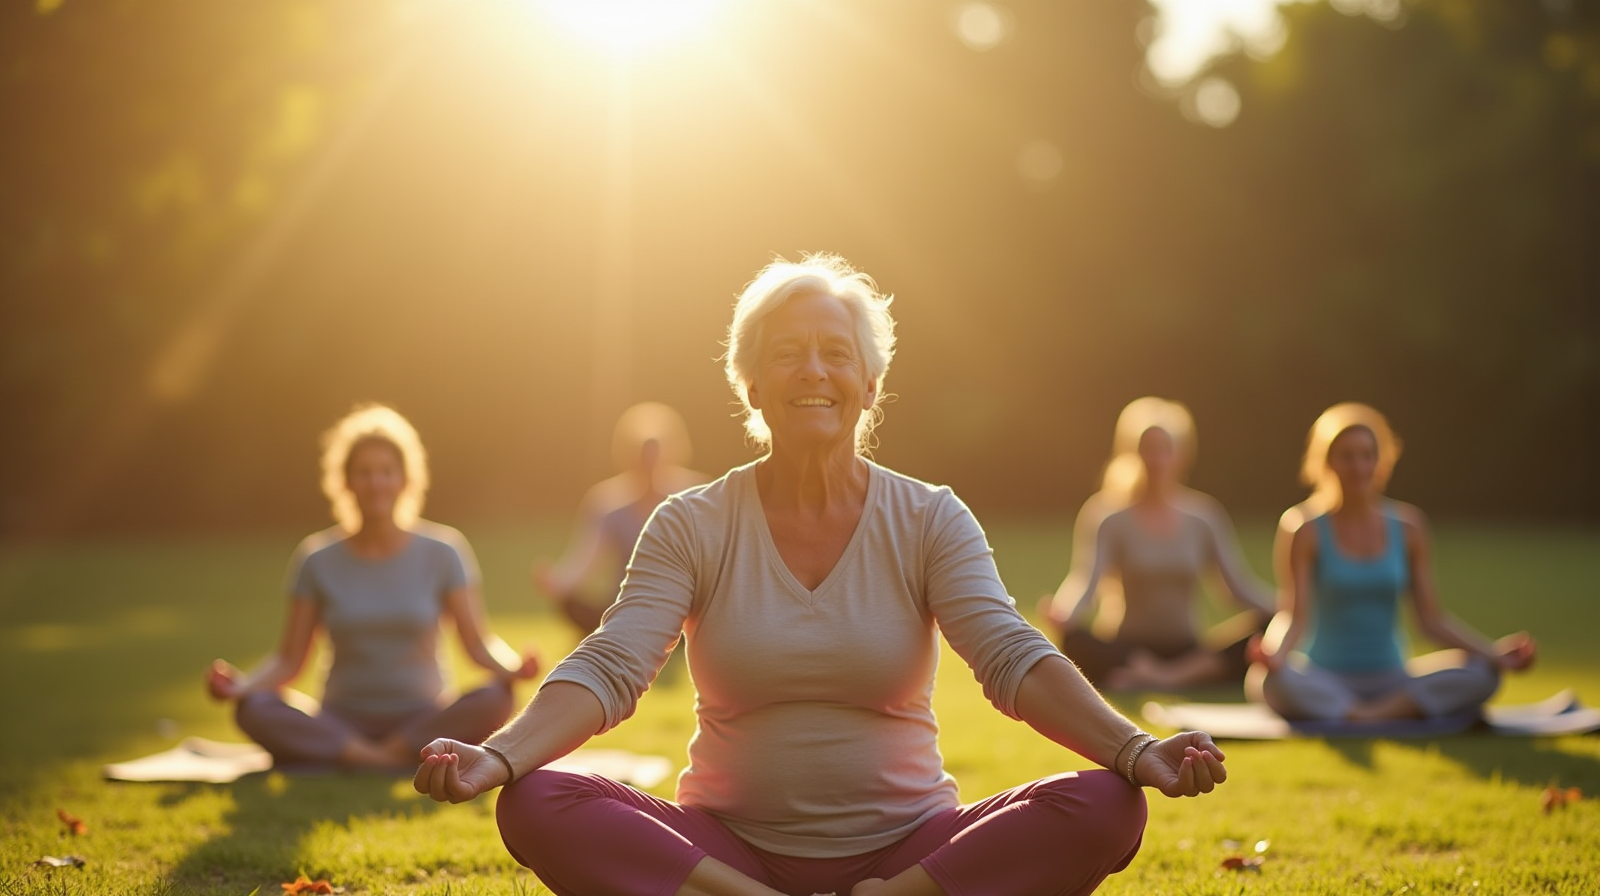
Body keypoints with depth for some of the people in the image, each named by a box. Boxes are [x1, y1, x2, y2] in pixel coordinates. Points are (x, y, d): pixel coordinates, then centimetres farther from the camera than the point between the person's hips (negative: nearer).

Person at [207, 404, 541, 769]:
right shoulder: (318, 560, 4)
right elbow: (289, 659, 2)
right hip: (342, 721, 1)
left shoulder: (441, 553, 2)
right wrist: (242, 684, -18)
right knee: (254, 709, -28)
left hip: (424, 720, 0)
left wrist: (512, 667, -25)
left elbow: (478, 643, -2)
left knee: (496, 699, -31)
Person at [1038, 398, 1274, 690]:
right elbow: (1084, 581, -17)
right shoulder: (1108, 515, -5)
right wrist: (1061, 613, -40)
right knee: (1075, 642, -36)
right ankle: (1198, 676, -30)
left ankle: (1169, 676, -31)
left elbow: (1239, 582, 2)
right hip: (1127, 649, -3)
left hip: (1187, 652, 3)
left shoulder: (1203, 514, 4)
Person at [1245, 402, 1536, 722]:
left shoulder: (1408, 525, 4)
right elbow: (1293, 615, -12)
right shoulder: (1303, 528, -4)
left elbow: (1431, 617, 4)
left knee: (1482, 672, -21)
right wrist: (1275, 651, -35)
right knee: (1268, 679, -37)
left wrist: (1493, 651, -11)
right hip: (1324, 680, -3)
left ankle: (1373, 714, -28)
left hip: (1390, 679, 3)